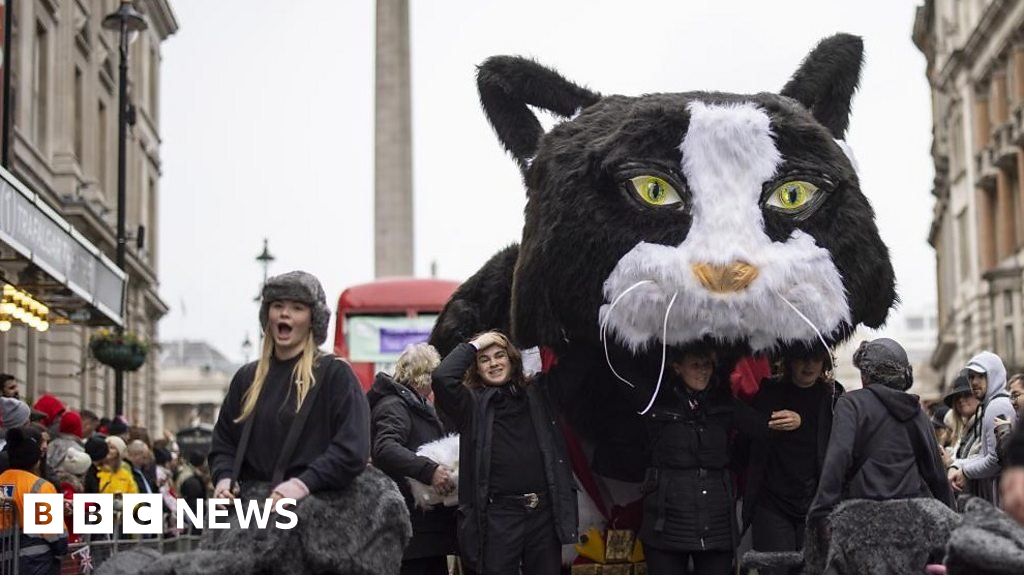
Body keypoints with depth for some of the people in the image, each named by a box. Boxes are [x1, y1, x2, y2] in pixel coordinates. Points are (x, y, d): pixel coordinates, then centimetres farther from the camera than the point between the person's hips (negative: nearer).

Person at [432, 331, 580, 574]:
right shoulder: (471, 403, 4)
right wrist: (473, 346, -3)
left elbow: (576, 364, 14)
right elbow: (442, 378, -14)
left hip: (544, 510, 3)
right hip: (498, 514, -3)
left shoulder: (538, 392, 15)